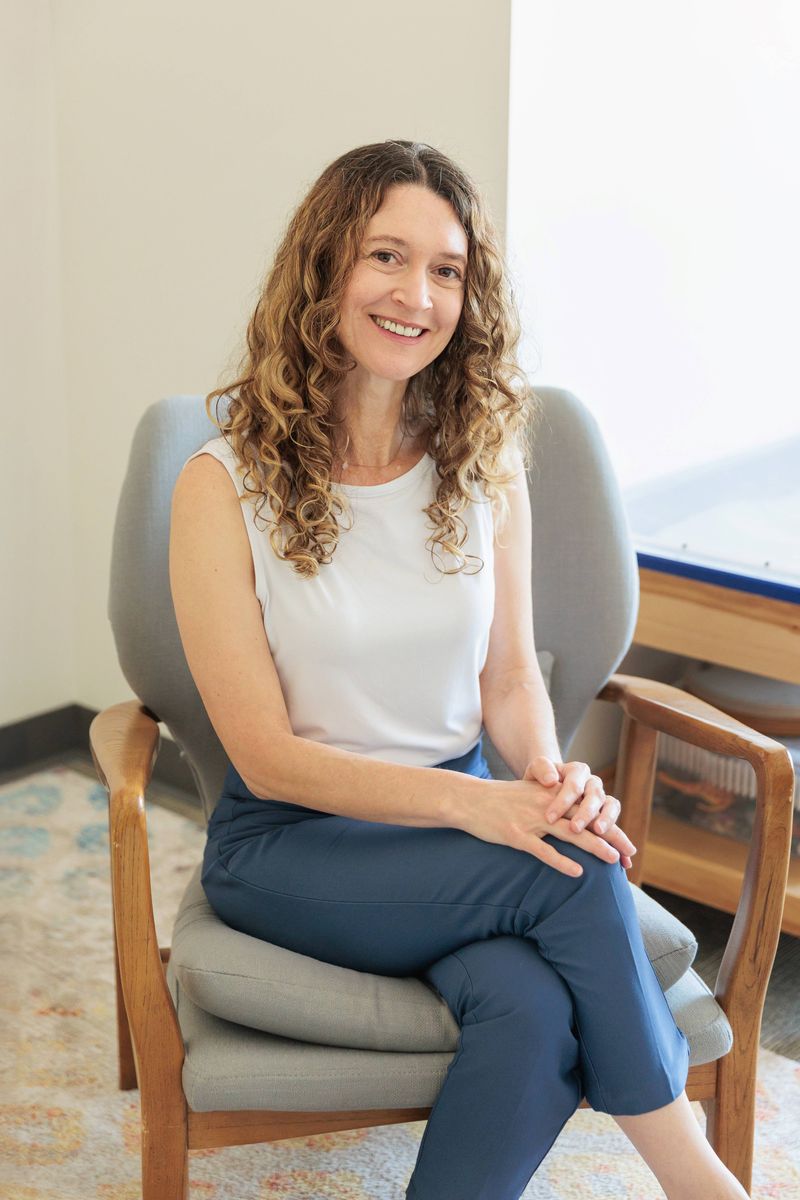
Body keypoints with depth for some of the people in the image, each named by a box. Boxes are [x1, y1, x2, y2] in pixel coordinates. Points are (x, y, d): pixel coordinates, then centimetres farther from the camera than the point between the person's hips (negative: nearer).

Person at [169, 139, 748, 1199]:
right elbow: (269, 755, -12)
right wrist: (470, 799, -24)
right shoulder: (224, 485, -12)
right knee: (573, 872, -27)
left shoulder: (485, 465, 1)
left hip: (462, 821, 3)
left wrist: (552, 776, -17)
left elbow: (512, 678, 6)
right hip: (290, 843, -3)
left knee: (534, 1009, -30)